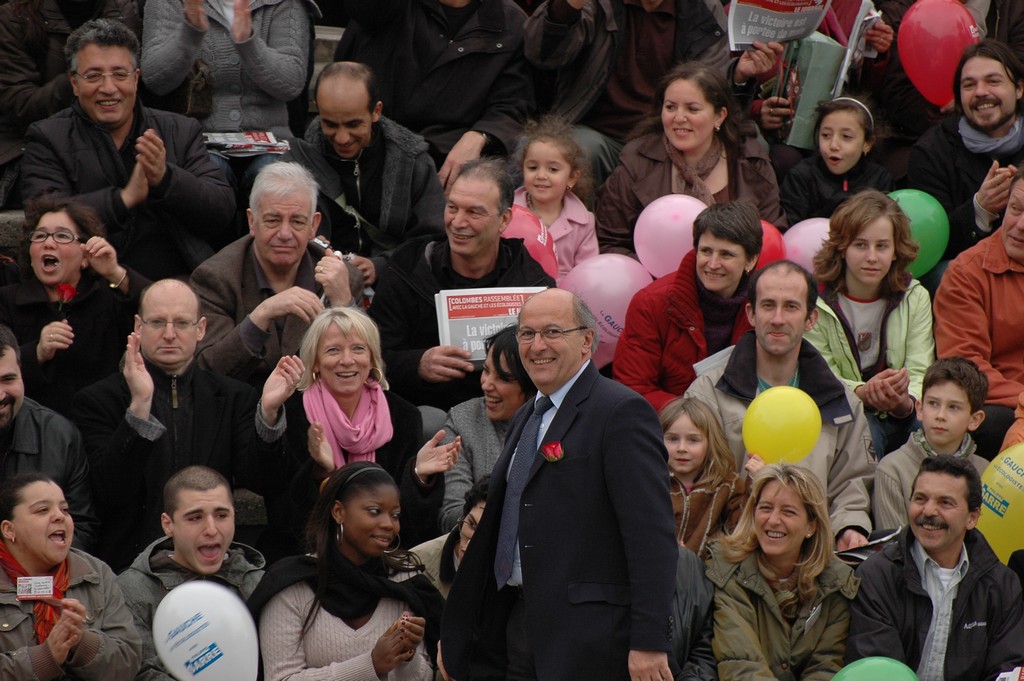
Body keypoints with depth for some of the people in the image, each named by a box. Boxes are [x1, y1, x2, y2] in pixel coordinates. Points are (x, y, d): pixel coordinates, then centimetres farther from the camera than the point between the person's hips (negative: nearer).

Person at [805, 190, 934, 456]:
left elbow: (920, 374, -4)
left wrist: (904, 402, -29)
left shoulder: (916, 298, 5)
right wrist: (864, 392, -30)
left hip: (902, 417, 3)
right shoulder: (817, 302, -4)